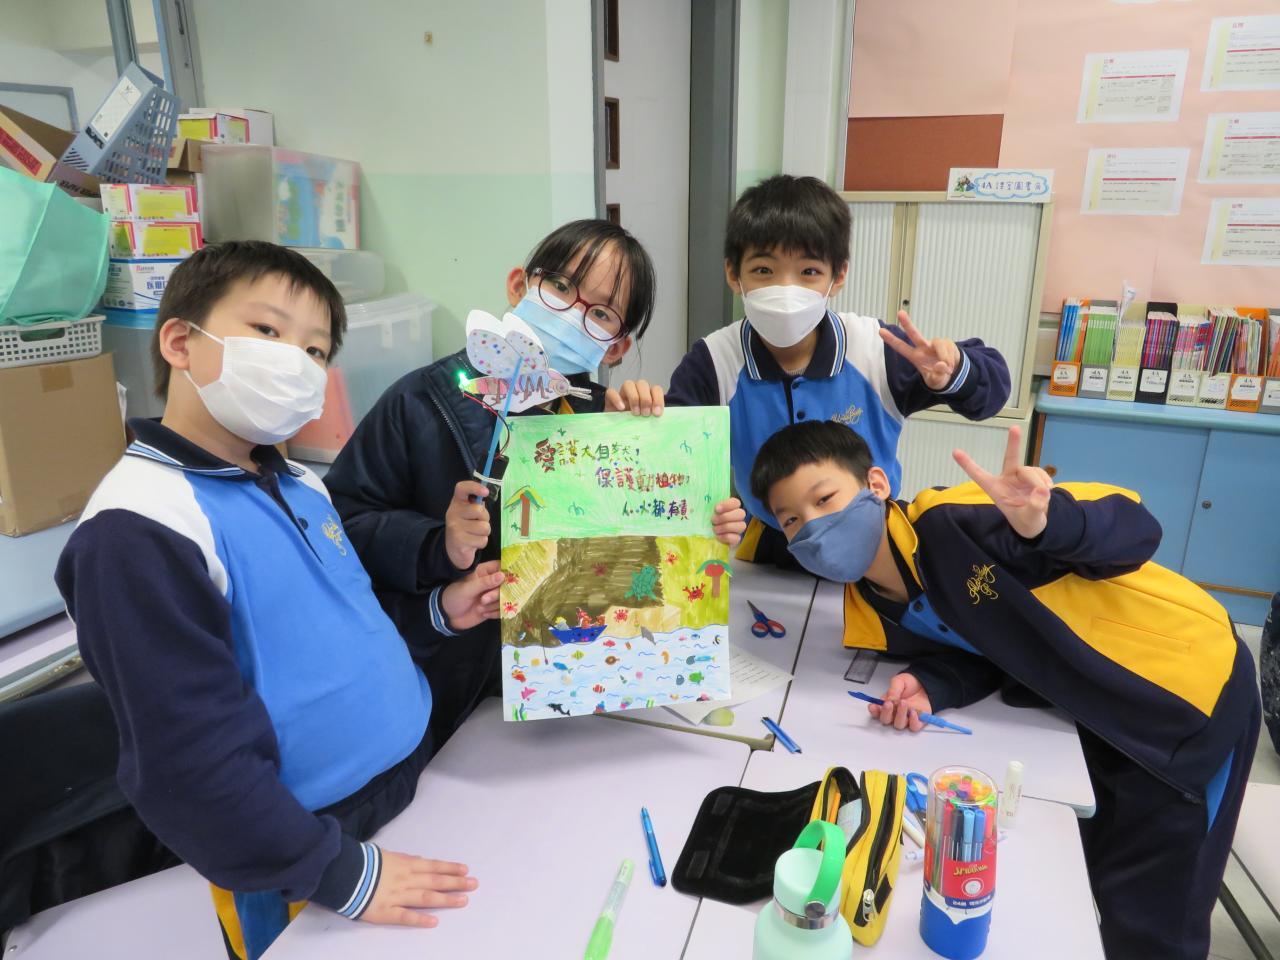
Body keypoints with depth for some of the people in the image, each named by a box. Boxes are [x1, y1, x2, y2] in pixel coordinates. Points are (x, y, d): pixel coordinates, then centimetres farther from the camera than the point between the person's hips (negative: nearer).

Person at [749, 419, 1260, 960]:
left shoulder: (951, 524, -32)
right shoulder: (875, 618, -9)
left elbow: (1135, 529, -28)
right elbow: (980, 645, 1)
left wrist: (1044, 522, -49)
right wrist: (930, 687, -20)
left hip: (1194, 687, -6)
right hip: (1100, 712, 6)